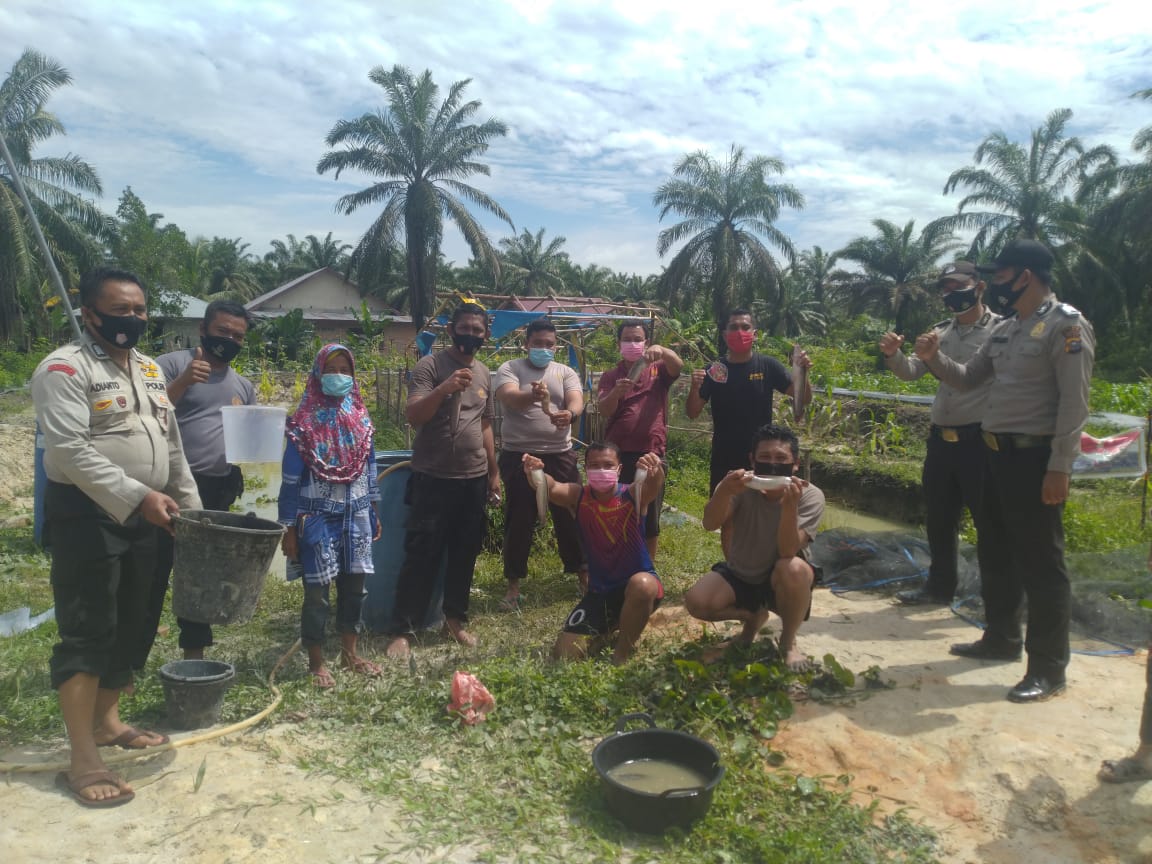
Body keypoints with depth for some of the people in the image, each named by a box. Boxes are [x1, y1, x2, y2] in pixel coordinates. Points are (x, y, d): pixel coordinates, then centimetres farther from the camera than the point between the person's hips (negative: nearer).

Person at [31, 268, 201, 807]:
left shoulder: (149, 369, 14)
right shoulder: (64, 368, -11)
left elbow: (171, 444, 17)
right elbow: (71, 450, -22)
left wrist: (189, 505, 13)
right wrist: (136, 496, -29)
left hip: (143, 516, 8)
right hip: (86, 515, -8)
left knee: (129, 626, 15)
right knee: (87, 633, -4)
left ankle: (107, 721, 32)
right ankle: (82, 760, 3)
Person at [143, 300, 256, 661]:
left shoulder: (244, 386, 16)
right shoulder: (172, 363, -2)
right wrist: (183, 381, -24)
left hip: (217, 493, 6)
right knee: (153, 575, -2)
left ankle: (194, 654, 28)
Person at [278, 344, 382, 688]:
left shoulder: (360, 418, 5)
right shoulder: (304, 422, -8)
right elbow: (290, 478, -7)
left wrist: (374, 512, 14)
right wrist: (288, 527, -8)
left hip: (356, 517, 5)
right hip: (318, 518, -4)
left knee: (354, 585, 12)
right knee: (317, 591, 3)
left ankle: (350, 652, 27)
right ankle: (316, 662, 18)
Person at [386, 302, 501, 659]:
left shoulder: (485, 374, 12)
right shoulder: (430, 365, -6)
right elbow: (413, 415, -16)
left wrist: (494, 473, 17)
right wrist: (444, 389, -31)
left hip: (474, 479, 5)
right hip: (434, 479, -5)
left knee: (464, 554, 12)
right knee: (421, 555, -2)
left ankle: (455, 619, 25)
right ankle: (403, 630, 7)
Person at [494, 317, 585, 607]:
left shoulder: (566, 372, 9)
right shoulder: (510, 369, 1)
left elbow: (577, 401, -9)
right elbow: (509, 397, -20)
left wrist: (570, 413, -34)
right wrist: (532, 395, -42)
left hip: (560, 455, 2)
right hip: (519, 455, -2)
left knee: (570, 515, 8)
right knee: (519, 520, 3)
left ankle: (582, 573, 25)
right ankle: (514, 585, 14)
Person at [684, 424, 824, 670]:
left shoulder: (810, 496, -20)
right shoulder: (742, 487, -16)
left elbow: (787, 552, -31)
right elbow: (710, 524, -30)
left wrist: (790, 506, -48)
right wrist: (723, 491, -50)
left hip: (780, 580, -2)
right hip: (739, 575, 3)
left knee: (793, 568, -37)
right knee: (696, 602, -23)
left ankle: (788, 642, -7)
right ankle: (753, 617, 12)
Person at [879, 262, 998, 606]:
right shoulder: (941, 332, 11)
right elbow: (911, 372, 8)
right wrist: (893, 355, -11)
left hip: (980, 442, -6)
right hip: (940, 441, 7)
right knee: (938, 520, 17)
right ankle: (940, 586, 32)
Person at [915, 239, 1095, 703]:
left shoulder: (1065, 325, -12)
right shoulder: (1005, 330, 14)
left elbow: (1074, 403, -17)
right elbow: (967, 379, 20)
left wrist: (1059, 468, -21)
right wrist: (934, 358, 2)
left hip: (1034, 458, -9)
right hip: (996, 454, 9)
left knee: (1041, 564, -2)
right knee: (997, 554, 18)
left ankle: (1048, 669, 8)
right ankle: (1001, 638, 34)